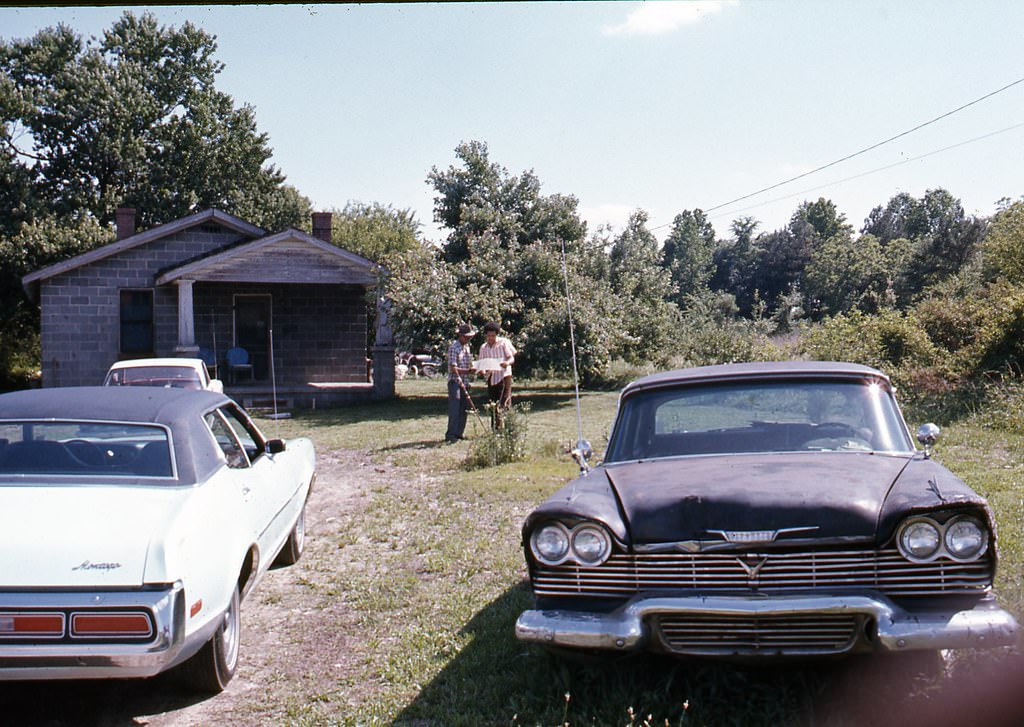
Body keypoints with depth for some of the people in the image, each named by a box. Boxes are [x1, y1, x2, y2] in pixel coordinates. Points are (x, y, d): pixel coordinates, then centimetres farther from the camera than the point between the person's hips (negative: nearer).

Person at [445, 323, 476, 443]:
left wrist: (472, 369, 4)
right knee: (454, 409, -12)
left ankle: (459, 433, 14)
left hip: (465, 382, 8)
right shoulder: (454, 347, -11)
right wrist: (467, 371, -20)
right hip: (455, 381, -8)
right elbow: (453, 368, -17)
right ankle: (450, 434, -13)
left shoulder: (467, 346, 15)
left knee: (463, 409, 8)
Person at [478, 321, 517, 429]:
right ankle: (495, 430, 15)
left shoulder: (504, 342, -2)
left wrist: (507, 363, -30)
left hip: (504, 376, -5)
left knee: (505, 404, -15)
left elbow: (512, 358, -6)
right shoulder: (484, 347, 10)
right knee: (493, 406, 8)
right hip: (491, 378, 5)